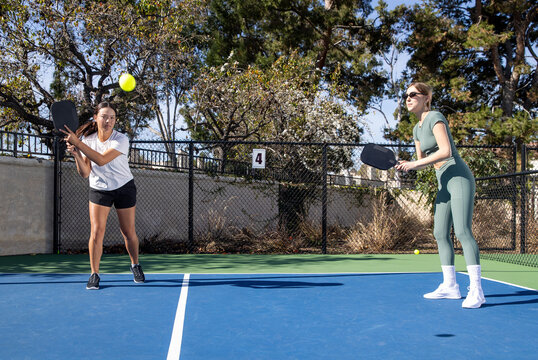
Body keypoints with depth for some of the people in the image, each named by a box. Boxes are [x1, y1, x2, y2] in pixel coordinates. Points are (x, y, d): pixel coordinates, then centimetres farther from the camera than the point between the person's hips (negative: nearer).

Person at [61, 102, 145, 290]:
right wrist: (76, 154, -26)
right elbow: (85, 173, -10)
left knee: (128, 232, 5)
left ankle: (135, 266, 29)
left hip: (124, 188, -2)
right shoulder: (87, 139, -8)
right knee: (96, 231, -11)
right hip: (98, 189, 2)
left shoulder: (121, 140, -19)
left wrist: (77, 143, -34)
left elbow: (101, 160, -33)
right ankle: (94, 274, 1)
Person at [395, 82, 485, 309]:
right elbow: (422, 160, 20)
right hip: (444, 184, 9)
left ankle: (476, 290, -15)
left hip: (459, 178, -9)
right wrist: (407, 166, -1)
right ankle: (450, 286, 12)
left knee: (462, 231, -16)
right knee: (440, 233, 6)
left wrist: (414, 164, -18)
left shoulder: (435, 118, -11)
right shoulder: (417, 129, 15)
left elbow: (445, 150, -22)